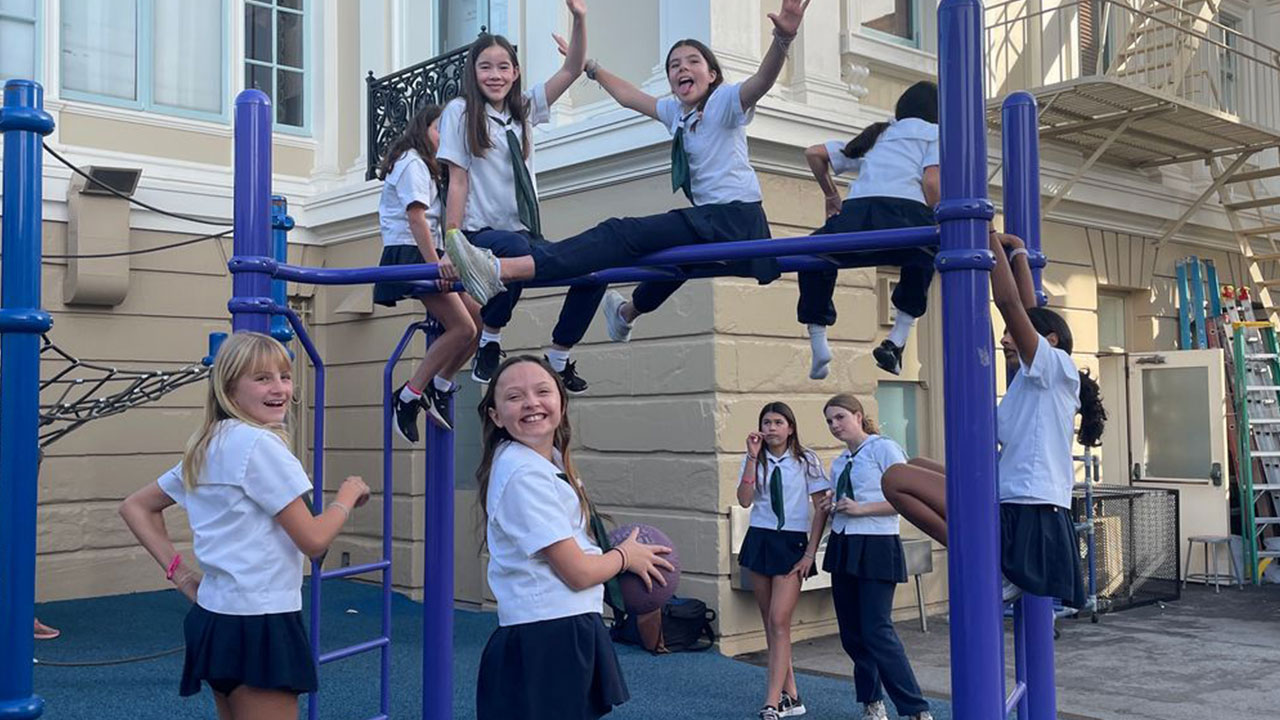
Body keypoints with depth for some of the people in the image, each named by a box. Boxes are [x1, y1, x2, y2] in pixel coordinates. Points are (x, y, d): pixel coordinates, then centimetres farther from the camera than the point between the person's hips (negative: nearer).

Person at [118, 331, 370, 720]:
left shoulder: (208, 447, 11)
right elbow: (313, 540, -16)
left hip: (216, 615, 9)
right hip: (258, 624, -9)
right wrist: (348, 494, 2)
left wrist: (180, 571, 11)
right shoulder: (259, 443, -16)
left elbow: (135, 507, 17)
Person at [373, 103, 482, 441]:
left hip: (422, 256, 10)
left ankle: (439, 388, 6)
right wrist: (436, 265, -27)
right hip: (412, 254, -10)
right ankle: (408, 398, -15)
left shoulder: (421, 165, 26)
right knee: (462, 327, -18)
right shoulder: (413, 162, -5)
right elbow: (416, 217, -18)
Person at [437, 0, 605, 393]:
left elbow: (572, 70, 10)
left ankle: (558, 358, 2)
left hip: (526, 234, 6)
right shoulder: (461, 111, 1)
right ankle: (489, 342, -18)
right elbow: (457, 181, -6)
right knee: (517, 250, -40)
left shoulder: (524, 109, 16)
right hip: (482, 232, -6)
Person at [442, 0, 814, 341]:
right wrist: (590, 67, 38)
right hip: (710, 220, 9)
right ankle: (627, 313, 71)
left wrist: (783, 40, -44)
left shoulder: (724, 100, -4)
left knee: (624, 234, -22)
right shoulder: (676, 112, 19)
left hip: (735, 219, -9)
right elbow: (629, 97, 33)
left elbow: (762, 80, -25)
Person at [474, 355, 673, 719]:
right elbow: (577, 572, -18)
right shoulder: (524, 474, -19)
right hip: (543, 645, -9)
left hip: (572, 633, 9)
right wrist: (627, 556, 0)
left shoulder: (553, 461, 8)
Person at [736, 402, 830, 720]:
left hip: (792, 542, -4)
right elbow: (744, 500, -8)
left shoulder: (805, 460, -3)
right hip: (759, 539, 5)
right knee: (770, 624, 8)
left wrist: (810, 553, -8)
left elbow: (821, 508, -3)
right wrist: (753, 457, -12)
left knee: (779, 622, -13)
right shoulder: (755, 461, 6)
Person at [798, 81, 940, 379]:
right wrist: (936, 228, 15)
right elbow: (931, 184, 4)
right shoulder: (932, 133, 22)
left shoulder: (875, 135, 36)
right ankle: (897, 340, 14)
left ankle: (817, 340, 16)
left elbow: (813, 153, 33)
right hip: (904, 212, -3)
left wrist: (831, 195, 41)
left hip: (855, 213, 4)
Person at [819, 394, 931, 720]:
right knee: (851, 633, 8)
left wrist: (861, 508, -18)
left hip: (876, 547, -7)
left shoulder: (884, 448, -7)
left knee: (877, 631, -12)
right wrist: (833, 506, 3)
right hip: (842, 546, 7)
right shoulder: (838, 462, 14)